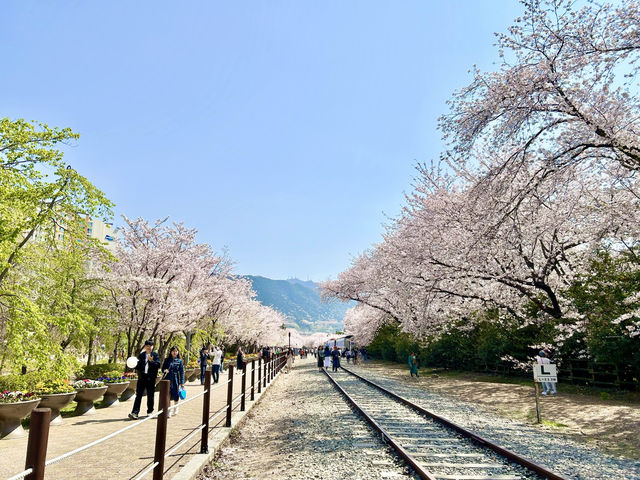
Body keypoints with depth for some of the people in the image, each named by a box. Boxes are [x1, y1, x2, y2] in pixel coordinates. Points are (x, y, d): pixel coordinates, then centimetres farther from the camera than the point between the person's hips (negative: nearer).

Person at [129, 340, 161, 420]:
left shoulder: (155, 355, 1)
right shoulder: (141, 355, 10)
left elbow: (158, 365, -9)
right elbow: (138, 365, 15)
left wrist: (151, 361, -23)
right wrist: (135, 365, -7)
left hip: (151, 378, -2)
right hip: (142, 377, 2)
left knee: (150, 395, 8)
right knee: (138, 395, -4)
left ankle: (150, 411, 21)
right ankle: (134, 412, -7)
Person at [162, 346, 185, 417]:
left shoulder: (179, 361, 2)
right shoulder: (167, 360, 5)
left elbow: (181, 372, 2)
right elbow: (162, 368, 10)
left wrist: (182, 382, -3)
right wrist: (164, 370, -15)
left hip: (175, 380, 0)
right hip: (167, 379, 0)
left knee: (176, 395, 7)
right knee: (168, 395, -5)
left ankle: (175, 409, 31)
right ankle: (169, 412, 4)